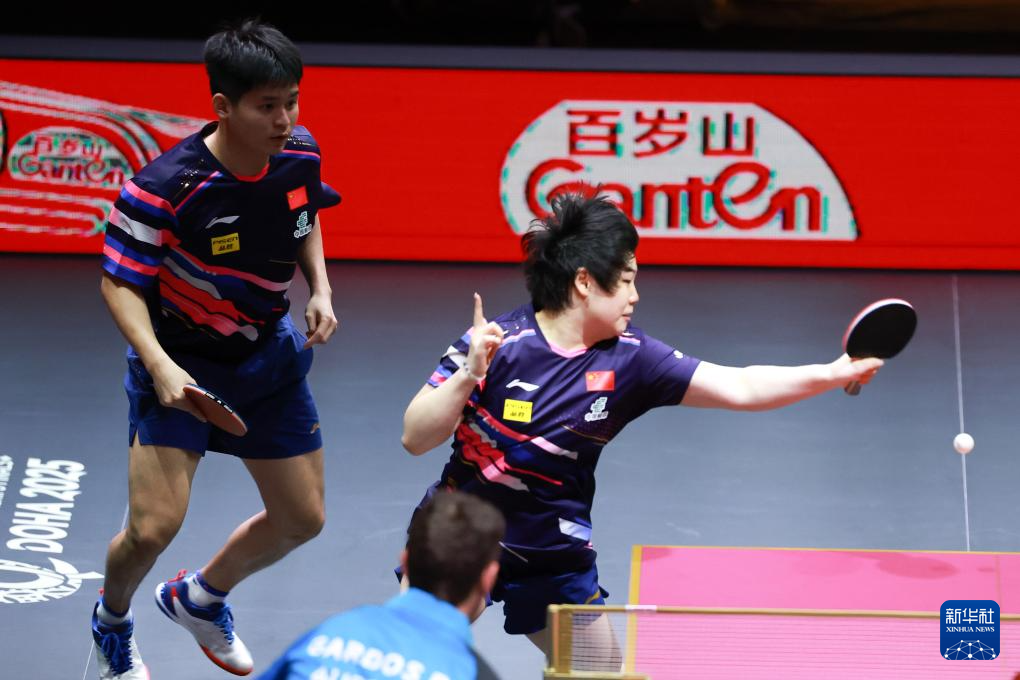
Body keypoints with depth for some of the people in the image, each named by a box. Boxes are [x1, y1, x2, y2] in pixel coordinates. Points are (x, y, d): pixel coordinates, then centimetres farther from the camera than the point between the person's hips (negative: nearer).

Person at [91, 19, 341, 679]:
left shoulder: (301, 154, -12)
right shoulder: (164, 188, -29)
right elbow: (120, 282, -19)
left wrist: (321, 289, -3)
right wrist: (158, 363, -32)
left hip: (268, 355, 6)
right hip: (179, 362, -6)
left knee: (301, 519, 13)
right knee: (153, 528, -14)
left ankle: (201, 598, 42)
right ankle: (112, 621, 22)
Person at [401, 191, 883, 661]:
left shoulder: (628, 358, -9)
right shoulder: (497, 342, -18)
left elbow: (739, 388, -5)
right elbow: (415, 439, -19)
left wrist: (834, 373, -11)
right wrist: (468, 375, -33)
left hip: (555, 560, 3)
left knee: (605, 670, 7)